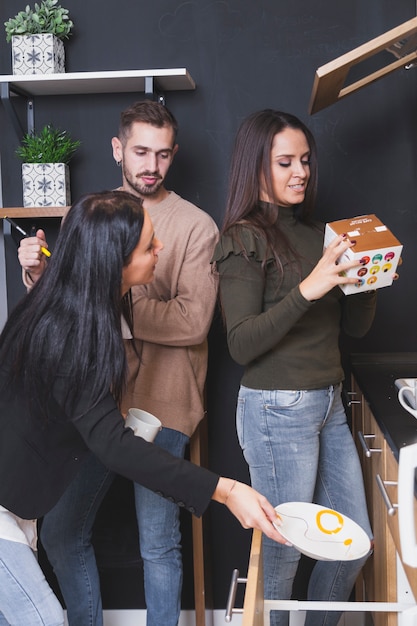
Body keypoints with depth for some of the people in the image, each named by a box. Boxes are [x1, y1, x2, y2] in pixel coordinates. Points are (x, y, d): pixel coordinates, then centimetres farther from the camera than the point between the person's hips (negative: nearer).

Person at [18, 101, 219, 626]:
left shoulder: (195, 226, -6)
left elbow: (193, 321, -16)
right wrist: (38, 273, -8)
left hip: (159, 403, -4)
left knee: (158, 544, 5)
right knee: (60, 533, 14)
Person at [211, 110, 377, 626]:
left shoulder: (315, 233, 11)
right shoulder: (244, 239, -8)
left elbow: (354, 327, 13)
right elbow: (241, 344, -16)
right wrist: (308, 289, -24)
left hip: (329, 405, 7)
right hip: (277, 409, -7)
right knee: (282, 552, 4)